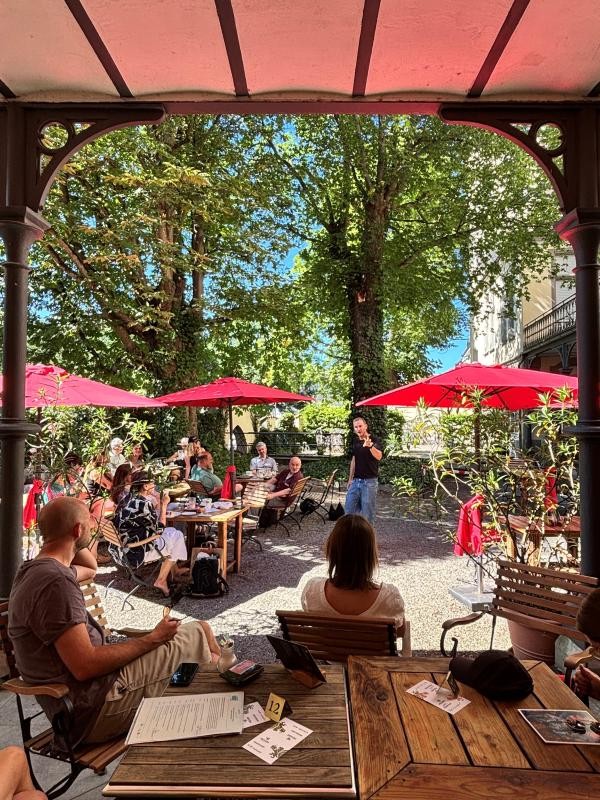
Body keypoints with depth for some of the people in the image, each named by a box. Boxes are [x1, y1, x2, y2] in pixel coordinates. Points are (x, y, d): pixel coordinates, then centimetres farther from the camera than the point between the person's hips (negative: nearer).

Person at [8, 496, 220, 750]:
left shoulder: (33, 570, 8)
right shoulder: (55, 583, -24)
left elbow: (89, 569, 29)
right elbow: (85, 667, -27)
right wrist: (153, 638, -16)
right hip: (92, 712, -10)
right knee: (198, 632, -2)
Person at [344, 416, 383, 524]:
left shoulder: (374, 440, -11)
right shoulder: (355, 441, 9)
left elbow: (379, 456, -30)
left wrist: (370, 446, -48)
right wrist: (350, 478, 18)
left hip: (369, 481, -6)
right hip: (356, 480, 6)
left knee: (367, 511, 1)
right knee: (350, 509, 8)